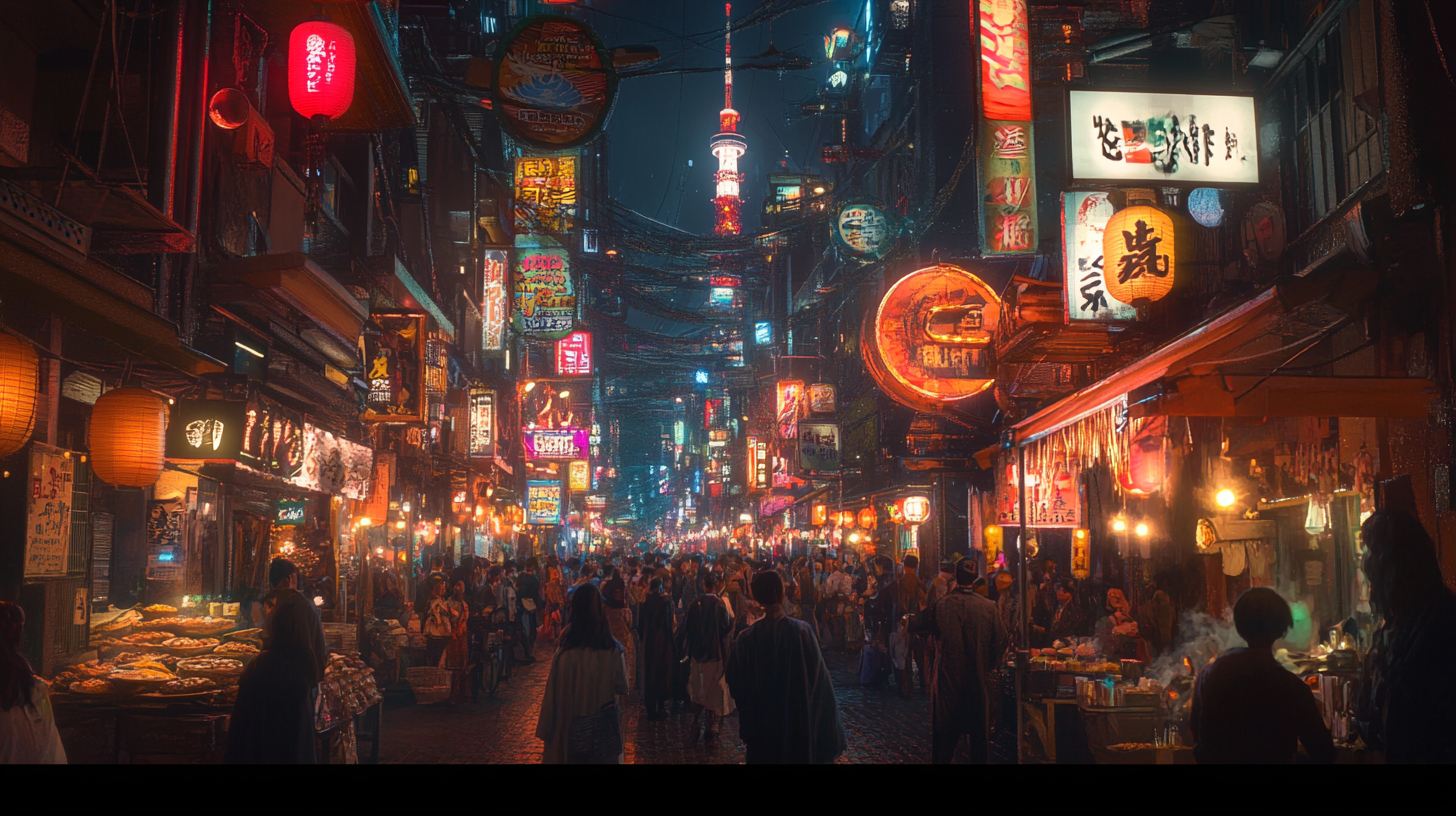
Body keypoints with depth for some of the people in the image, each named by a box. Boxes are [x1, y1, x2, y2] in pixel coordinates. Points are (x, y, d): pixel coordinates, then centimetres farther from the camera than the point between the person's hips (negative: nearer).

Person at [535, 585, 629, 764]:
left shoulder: (565, 651, -20)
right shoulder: (613, 649, -17)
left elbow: (554, 694, -12)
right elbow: (622, 688, -4)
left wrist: (547, 731, 1)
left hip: (574, 729, 0)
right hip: (605, 727, 0)